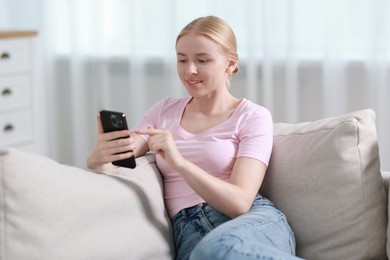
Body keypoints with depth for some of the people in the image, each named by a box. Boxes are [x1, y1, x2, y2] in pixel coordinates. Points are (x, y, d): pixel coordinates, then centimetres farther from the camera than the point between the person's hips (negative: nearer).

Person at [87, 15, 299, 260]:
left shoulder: (253, 116, 5)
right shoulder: (165, 110, 19)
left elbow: (240, 202, -8)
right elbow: (112, 160, 9)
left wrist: (179, 162, -22)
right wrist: (101, 156, -16)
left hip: (253, 222, -1)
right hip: (189, 231, 2)